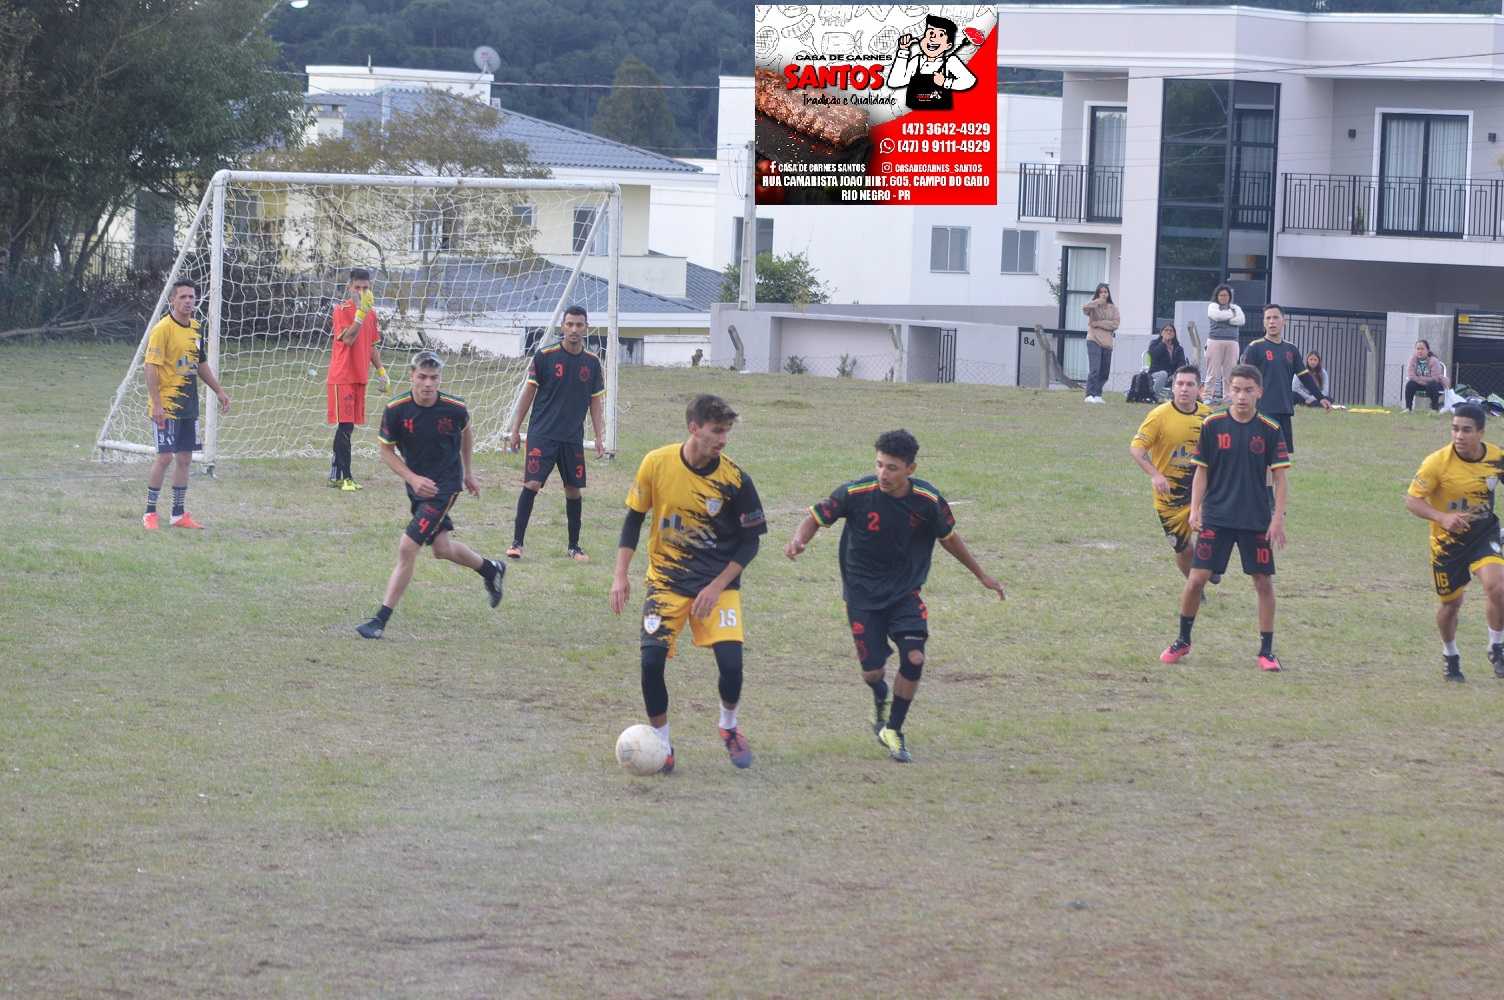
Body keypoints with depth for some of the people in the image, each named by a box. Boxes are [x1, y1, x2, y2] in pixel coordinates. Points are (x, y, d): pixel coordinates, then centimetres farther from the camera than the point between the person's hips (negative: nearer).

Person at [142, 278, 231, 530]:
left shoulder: (195, 328, 11)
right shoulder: (163, 329, -13)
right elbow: (150, 367, -17)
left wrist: (218, 391, 23)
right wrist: (157, 404, -23)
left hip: (189, 405, 7)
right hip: (167, 405, -7)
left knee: (185, 458, 9)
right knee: (164, 457, -9)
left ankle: (179, 514, 16)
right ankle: (150, 513, 0)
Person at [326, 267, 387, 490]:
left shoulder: (371, 313, 13)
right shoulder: (342, 310, -10)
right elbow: (348, 339, -24)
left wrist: (381, 371, 15)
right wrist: (361, 312, -30)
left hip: (360, 377, 7)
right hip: (342, 377, -7)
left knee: (347, 427, 9)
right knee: (345, 426, -11)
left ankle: (335, 476, 15)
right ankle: (346, 477, -12)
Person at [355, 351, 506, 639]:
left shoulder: (455, 408, -16)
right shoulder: (396, 409, -15)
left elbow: (466, 433, 8)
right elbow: (387, 451, -4)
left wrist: (467, 472, 18)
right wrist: (413, 478, -18)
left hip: (445, 485, -4)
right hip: (417, 483, 4)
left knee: (408, 547, -14)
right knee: (441, 548, 18)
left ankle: (381, 619, -9)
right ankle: (491, 570, 48)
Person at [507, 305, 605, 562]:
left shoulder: (592, 362, 5)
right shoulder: (545, 356, -5)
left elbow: (595, 401, 11)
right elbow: (529, 391, 0)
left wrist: (598, 437, 8)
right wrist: (516, 428, 1)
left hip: (573, 439, 3)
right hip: (542, 434, -3)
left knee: (573, 490, 7)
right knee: (532, 485, -12)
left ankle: (574, 546, 19)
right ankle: (517, 542, -5)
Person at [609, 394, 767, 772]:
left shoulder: (735, 480, -12)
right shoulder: (657, 464, -10)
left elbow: (750, 541, -4)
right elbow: (634, 518, 3)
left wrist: (717, 586, -13)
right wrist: (620, 575, -3)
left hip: (718, 582, -1)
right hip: (666, 580, 1)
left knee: (731, 662, -15)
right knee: (651, 659, -15)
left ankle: (729, 727, 17)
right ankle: (661, 742, 7)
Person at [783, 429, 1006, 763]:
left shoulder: (928, 500, -11)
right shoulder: (856, 493, -19)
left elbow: (948, 537, 7)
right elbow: (817, 517, -9)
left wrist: (981, 575, 17)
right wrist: (799, 540, -33)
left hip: (905, 591, 1)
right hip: (862, 594, -1)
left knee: (913, 657, -16)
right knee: (872, 671, -2)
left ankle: (893, 730, 7)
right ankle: (881, 701, 38)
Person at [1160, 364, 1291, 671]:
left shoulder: (1270, 430, -3)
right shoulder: (1212, 425, -2)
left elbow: (1280, 477, -1)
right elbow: (1201, 471, 5)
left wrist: (1278, 518, -8)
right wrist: (1195, 510, -4)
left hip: (1256, 519, 0)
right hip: (1216, 516, 0)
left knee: (1264, 583, 1)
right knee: (1196, 578, -4)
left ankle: (1266, 651, 13)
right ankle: (1182, 641, 15)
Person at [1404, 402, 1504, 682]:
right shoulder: (1438, 462, -21)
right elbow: (1412, 499, -17)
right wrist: (1442, 517, -32)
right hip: (1447, 541, -1)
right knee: (1451, 604, 10)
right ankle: (1450, 656, 38)